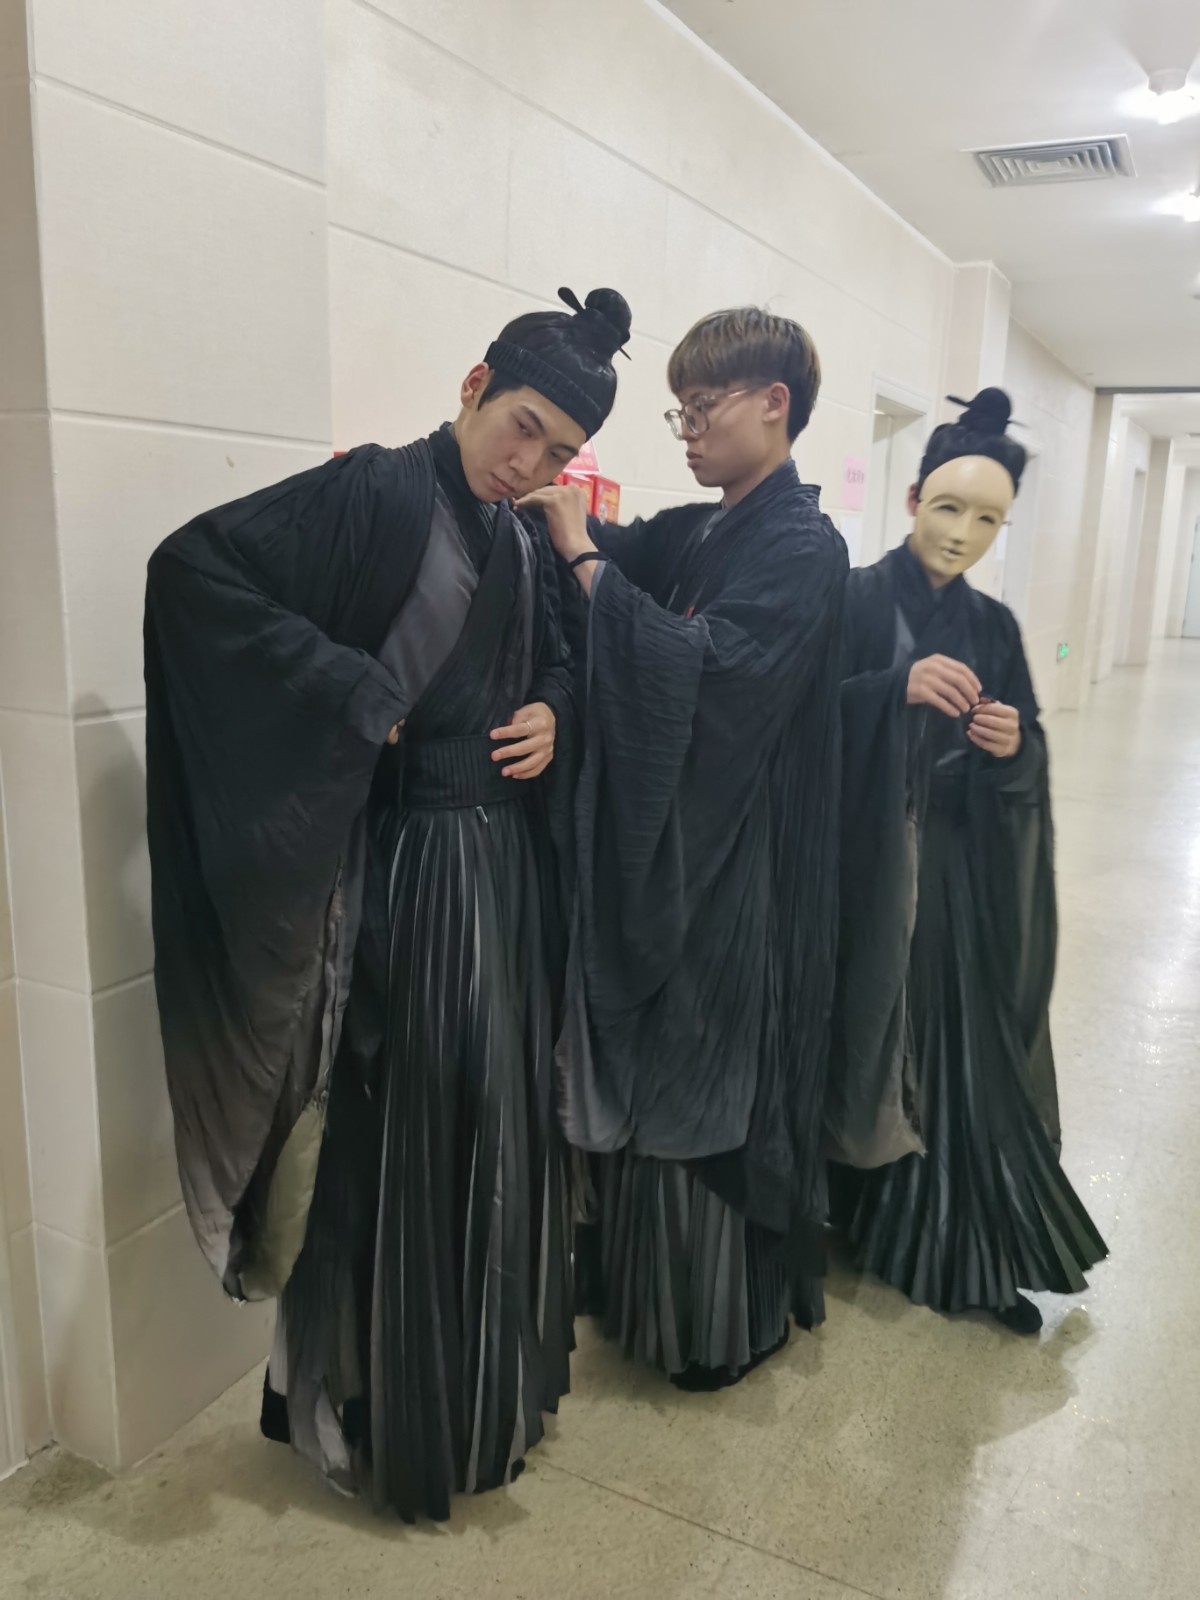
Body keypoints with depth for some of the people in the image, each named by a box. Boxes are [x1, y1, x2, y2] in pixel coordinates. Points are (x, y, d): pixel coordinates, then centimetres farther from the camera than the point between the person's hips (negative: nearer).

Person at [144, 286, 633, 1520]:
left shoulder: (523, 546, 11)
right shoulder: (371, 492, -11)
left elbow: (560, 661, 24)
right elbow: (192, 566, -21)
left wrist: (554, 710, 1)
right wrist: (355, 692, -23)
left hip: (503, 864, 7)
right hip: (403, 869, -7)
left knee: (500, 1125, 18)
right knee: (398, 1140, 5)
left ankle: (491, 1379, 41)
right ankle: (385, 1413, 30)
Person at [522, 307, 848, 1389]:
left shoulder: (803, 550, -13)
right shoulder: (690, 533, 10)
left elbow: (703, 670, -25)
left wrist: (585, 558, -21)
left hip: (731, 872, -7)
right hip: (656, 850, 8)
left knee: (712, 1085, 6)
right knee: (642, 1078, 18)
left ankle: (731, 1320, 29)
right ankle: (640, 1278, 40)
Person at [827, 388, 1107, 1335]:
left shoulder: (994, 627, 9)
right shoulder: (853, 600, -4)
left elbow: (1028, 758, 11)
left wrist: (1014, 745, -11)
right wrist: (899, 687, -26)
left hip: (959, 871, 4)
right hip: (863, 863, -3)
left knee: (963, 1048, 5)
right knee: (863, 1040, 3)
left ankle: (965, 1253, 19)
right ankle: (841, 1214, 24)